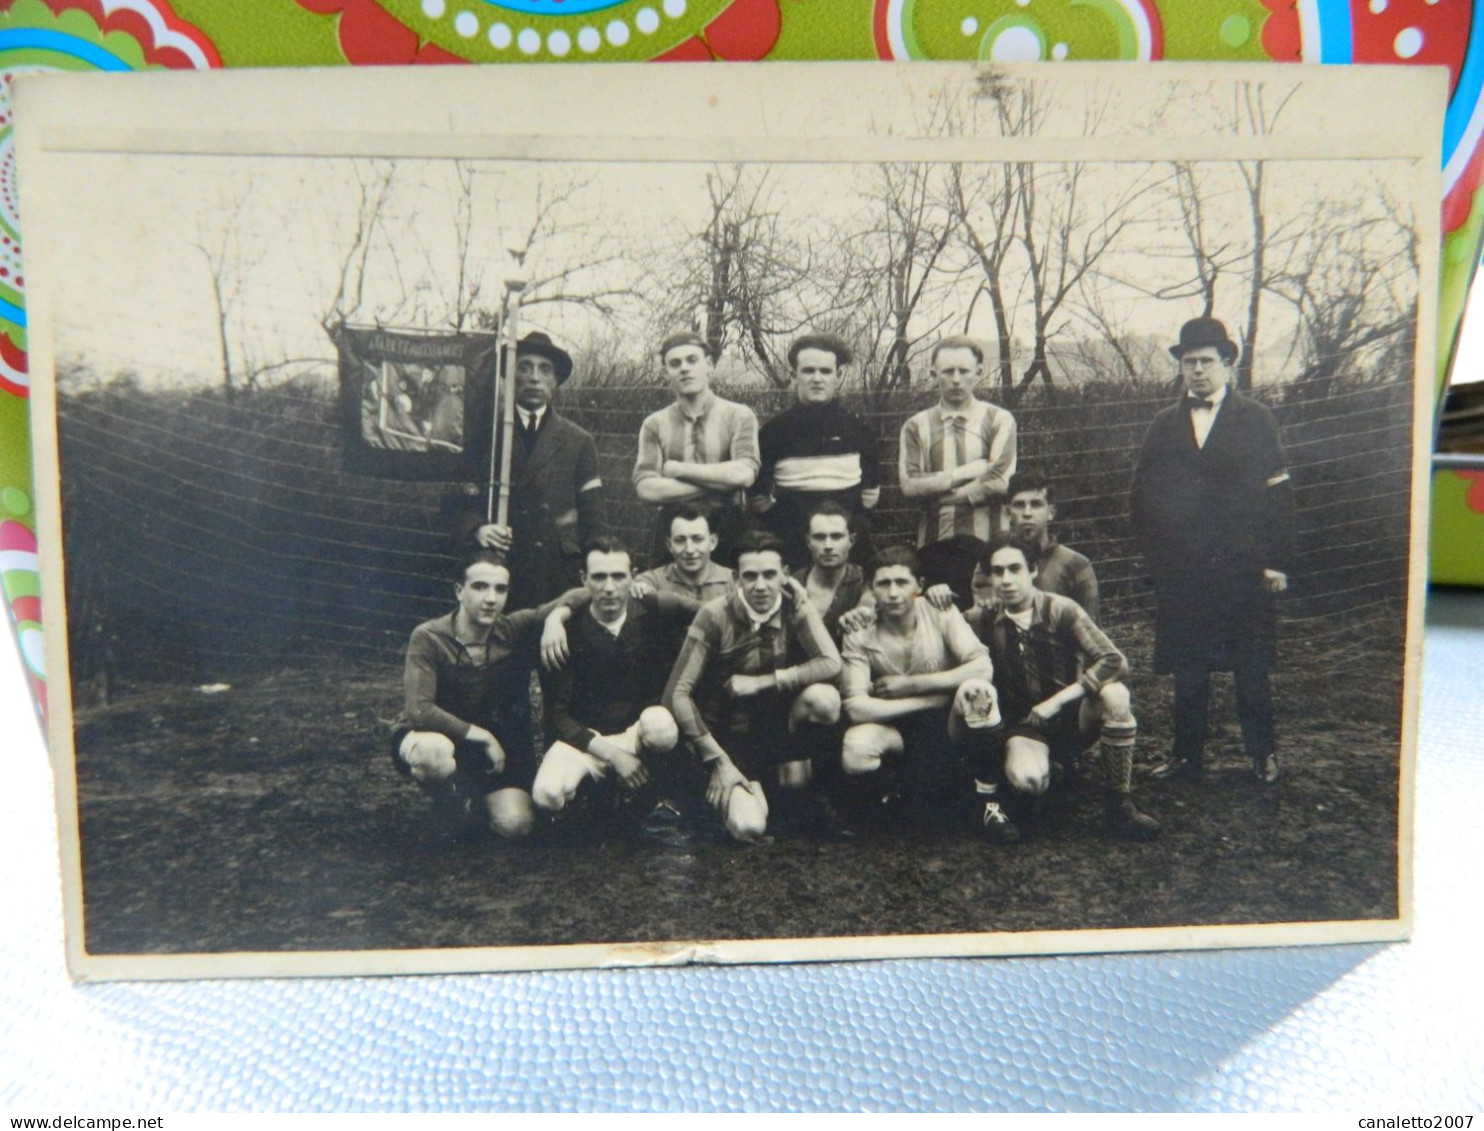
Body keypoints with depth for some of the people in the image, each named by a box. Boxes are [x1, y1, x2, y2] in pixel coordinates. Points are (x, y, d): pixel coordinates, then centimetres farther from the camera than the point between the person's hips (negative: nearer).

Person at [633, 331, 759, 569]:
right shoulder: (654, 424, 6)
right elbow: (645, 487, -7)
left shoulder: (738, 416, 3)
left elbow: (744, 474, -13)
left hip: (726, 531, -1)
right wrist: (717, 482, -10)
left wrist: (679, 469, -6)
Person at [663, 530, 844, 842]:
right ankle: (730, 793, 11)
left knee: (823, 697, -29)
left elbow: (831, 664, -22)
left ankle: (799, 796, -4)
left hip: (780, 731, 3)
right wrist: (718, 760, -21)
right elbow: (677, 693, -19)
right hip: (730, 737, -2)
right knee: (749, 827, -26)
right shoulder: (715, 616, -17)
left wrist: (761, 683, -23)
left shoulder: (794, 604, -10)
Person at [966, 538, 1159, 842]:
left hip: (1073, 716, 1)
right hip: (1024, 724, -1)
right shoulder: (982, 620, -5)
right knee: (1027, 780, -35)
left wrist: (1057, 701, -24)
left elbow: (1115, 662, -19)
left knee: (1113, 693, -32)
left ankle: (1119, 805, -17)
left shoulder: (1062, 610, -11)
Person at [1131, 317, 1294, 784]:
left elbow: (1279, 492, 0)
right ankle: (1186, 755, 17)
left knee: (1251, 667, 6)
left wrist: (1275, 561, -6)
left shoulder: (1256, 419, 3)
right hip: (1180, 571, 2)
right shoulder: (1164, 425, 10)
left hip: (1244, 569, -2)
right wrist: (1157, 551, 2)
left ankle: (1262, 753, 19)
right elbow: (1142, 495, 11)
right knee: (1187, 669, 8)